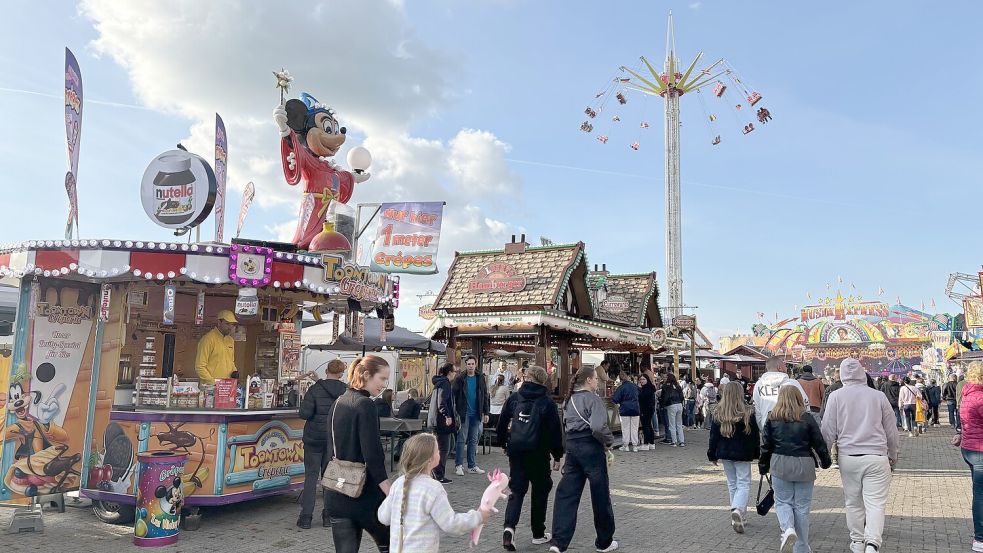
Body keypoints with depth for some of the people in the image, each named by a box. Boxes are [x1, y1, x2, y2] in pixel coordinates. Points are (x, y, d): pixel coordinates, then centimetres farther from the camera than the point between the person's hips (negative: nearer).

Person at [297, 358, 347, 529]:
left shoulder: (315, 389, -11)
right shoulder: (347, 391, -3)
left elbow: (304, 414, -16)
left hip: (315, 438, -2)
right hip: (336, 440, 3)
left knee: (311, 475, 4)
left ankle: (306, 516, 4)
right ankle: (328, 516, 15)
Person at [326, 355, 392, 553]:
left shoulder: (338, 403, 9)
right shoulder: (366, 405, -15)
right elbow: (373, 454, -20)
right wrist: (391, 495, -20)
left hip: (336, 495, 7)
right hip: (365, 494, -7)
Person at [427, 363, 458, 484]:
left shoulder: (439, 382, 17)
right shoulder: (444, 383, -14)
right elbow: (442, 402, -24)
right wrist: (448, 416, -30)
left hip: (435, 420, 11)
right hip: (442, 421, -10)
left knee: (439, 448, 17)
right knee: (443, 449, -6)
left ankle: (436, 474, 23)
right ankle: (438, 476, -4)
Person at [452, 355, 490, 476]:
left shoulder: (481, 378, 6)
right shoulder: (460, 379, -3)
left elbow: (485, 396, 9)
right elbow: (454, 396, -5)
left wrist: (486, 412, 4)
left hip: (476, 414, 3)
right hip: (464, 414, -3)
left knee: (473, 440, 10)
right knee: (461, 440, 0)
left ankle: (472, 466, 17)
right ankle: (458, 465, 8)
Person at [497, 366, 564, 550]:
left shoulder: (514, 398, 3)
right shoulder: (547, 402, -5)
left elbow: (502, 424, 6)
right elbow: (555, 431, -4)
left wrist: (504, 443, 20)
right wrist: (557, 456, 5)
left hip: (516, 451, 2)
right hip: (538, 453, -2)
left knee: (516, 490, 9)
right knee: (540, 491, 14)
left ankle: (509, 526, -12)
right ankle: (538, 534, 21)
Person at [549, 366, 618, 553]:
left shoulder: (569, 400, 13)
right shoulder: (593, 399, -12)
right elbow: (598, 427, -24)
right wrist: (609, 441, -8)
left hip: (571, 447, 7)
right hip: (591, 448, -6)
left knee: (566, 494, 5)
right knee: (600, 495, 9)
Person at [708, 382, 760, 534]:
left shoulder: (719, 414, -3)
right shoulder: (747, 413, -9)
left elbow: (714, 436, 2)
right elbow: (754, 435, -3)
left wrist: (712, 455, 11)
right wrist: (756, 453, 9)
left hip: (725, 453, 3)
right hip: (743, 454, -3)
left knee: (732, 484, 15)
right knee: (744, 483, 2)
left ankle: (740, 517, 20)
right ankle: (738, 510, -22)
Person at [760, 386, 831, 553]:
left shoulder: (772, 418, -1)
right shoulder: (807, 418, -4)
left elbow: (766, 445, 2)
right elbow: (819, 442, 0)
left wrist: (763, 466, 13)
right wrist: (826, 461, 18)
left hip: (780, 464, 0)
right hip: (804, 465, 0)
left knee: (782, 501, 13)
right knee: (802, 505, 9)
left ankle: (788, 529, -15)